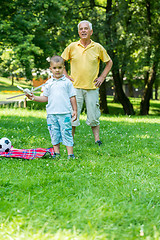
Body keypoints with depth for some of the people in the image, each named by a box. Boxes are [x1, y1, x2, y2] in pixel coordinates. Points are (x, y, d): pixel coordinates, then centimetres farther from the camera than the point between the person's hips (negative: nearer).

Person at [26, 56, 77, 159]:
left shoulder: (67, 82, 2)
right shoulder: (49, 83, 9)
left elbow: (72, 97, 5)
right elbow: (45, 98, 12)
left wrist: (75, 110, 3)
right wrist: (34, 97, 0)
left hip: (65, 113, -3)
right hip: (51, 113, 3)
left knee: (66, 133, -5)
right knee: (54, 133, 7)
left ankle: (70, 153, -1)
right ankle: (56, 153, 17)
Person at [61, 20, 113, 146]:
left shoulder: (97, 47, 3)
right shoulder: (72, 47, 2)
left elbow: (109, 62, 15)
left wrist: (102, 77, 7)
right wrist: (66, 76, 5)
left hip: (92, 87, 0)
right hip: (75, 87, 0)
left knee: (94, 116, 3)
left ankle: (97, 139, 14)